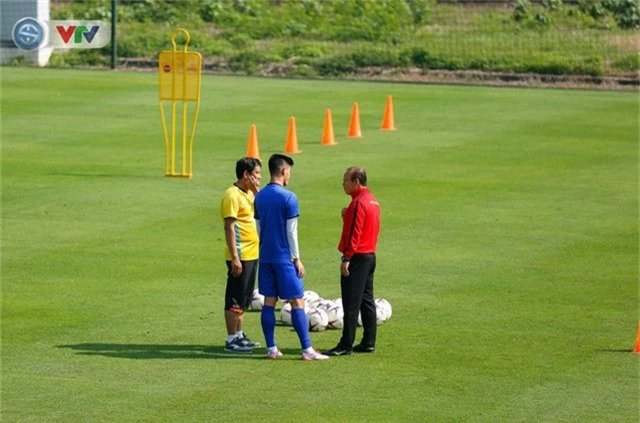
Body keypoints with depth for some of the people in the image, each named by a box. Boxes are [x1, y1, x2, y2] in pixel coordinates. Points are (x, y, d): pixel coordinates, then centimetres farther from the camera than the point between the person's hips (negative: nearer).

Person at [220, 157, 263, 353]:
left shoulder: (249, 193, 14)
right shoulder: (232, 195, -14)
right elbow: (229, 228, -18)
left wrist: (256, 191, 0)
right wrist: (235, 257, -22)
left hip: (251, 255, 9)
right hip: (240, 256, -9)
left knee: (244, 299, 16)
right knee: (235, 299, -4)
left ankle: (239, 335, 24)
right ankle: (232, 340, 0)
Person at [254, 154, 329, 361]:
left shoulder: (260, 196, 7)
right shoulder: (288, 197, -13)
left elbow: (258, 228, 13)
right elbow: (291, 231, -12)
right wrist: (297, 259, -7)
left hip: (265, 257, 7)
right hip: (284, 258, -7)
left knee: (269, 302, 9)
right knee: (297, 302, -4)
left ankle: (271, 349, 9)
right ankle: (307, 350, -5)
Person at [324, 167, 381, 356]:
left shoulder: (359, 202, -16)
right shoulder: (372, 201, 14)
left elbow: (354, 233, -20)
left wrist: (346, 258, -20)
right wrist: (348, 217, 8)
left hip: (357, 257, -10)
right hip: (370, 255, 10)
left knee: (351, 303, -8)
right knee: (366, 300, 13)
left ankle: (346, 345, -9)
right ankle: (368, 342, 15)